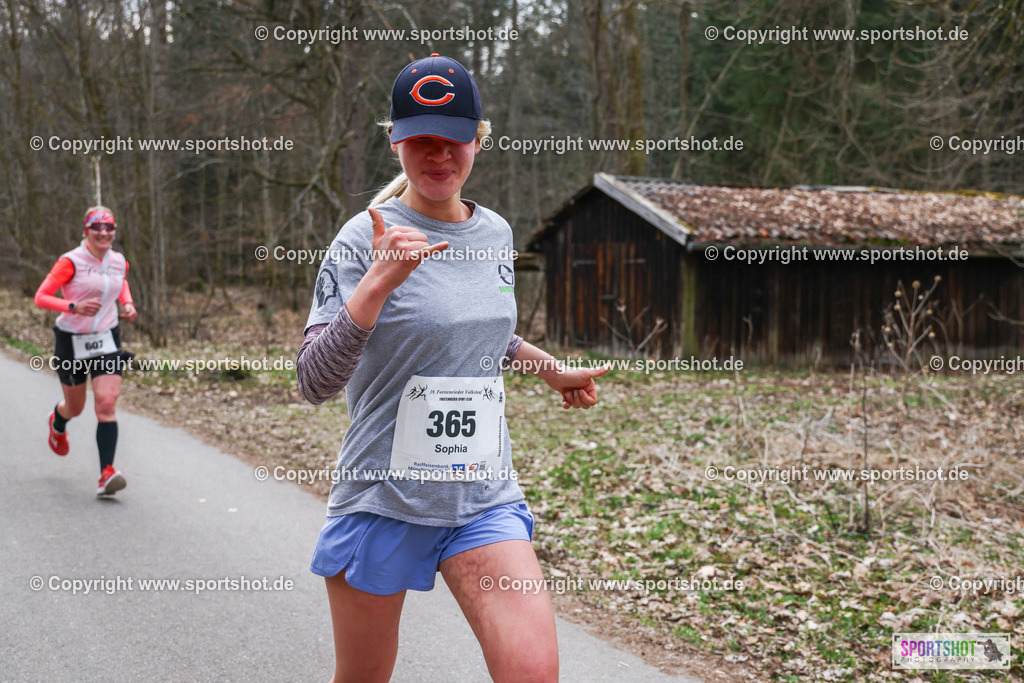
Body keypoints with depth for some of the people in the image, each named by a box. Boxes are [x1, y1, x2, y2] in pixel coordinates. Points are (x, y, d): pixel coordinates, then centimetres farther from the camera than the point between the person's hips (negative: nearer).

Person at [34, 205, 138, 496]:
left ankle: (107, 473, -19)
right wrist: (74, 307, -30)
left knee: (107, 404, -15)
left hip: (106, 341, 2)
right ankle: (57, 424, 54)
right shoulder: (71, 262, -15)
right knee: (75, 408, 14)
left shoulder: (119, 262, 1)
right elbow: (40, 297, -15)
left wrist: (128, 304, 5)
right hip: (72, 341, -2)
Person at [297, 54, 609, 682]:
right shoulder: (366, 241, -11)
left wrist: (554, 371, 27)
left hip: (485, 497, 4)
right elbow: (315, 382, -20)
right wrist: (379, 281, -30)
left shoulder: (495, 233, 6)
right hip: (382, 496, -3)